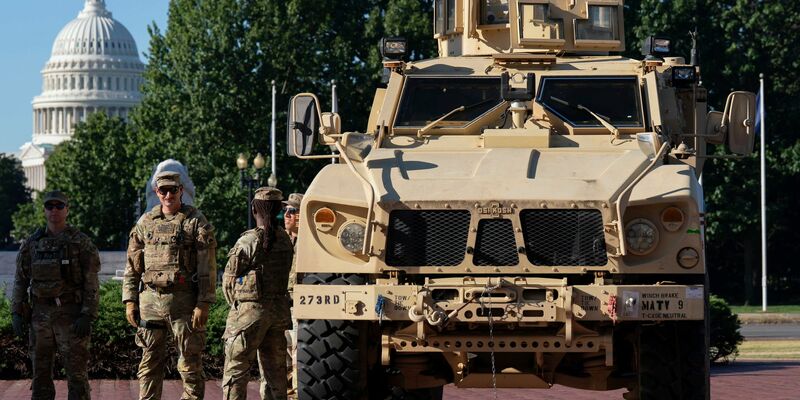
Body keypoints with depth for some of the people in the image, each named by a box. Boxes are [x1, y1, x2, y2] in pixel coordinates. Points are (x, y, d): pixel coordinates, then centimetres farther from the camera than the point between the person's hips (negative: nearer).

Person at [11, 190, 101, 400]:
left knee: (76, 371, -4)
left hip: (71, 314, -4)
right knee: (41, 371, 6)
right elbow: (21, 281, 11)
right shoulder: (32, 244, 8)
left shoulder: (82, 243, -3)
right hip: (41, 313, 4)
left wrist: (87, 317, -16)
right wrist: (17, 313, 1)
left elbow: (91, 283, -7)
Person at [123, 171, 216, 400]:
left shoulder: (196, 222, -1)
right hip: (150, 301, 4)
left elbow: (207, 267, -6)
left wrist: (203, 304, -13)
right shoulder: (145, 223, 11)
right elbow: (132, 267, 14)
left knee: (190, 363, 0)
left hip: (183, 301, -4)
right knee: (150, 363, 8)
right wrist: (130, 301, 6)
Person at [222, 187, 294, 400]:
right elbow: (283, 276, 8)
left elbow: (229, 280, -6)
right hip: (279, 309, 6)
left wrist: (236, 305, 11)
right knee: (275, 372, 13)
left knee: (235, 372, -2)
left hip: (250, 311, -6)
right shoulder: (285, 240, 4)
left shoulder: (249, 241, -14)